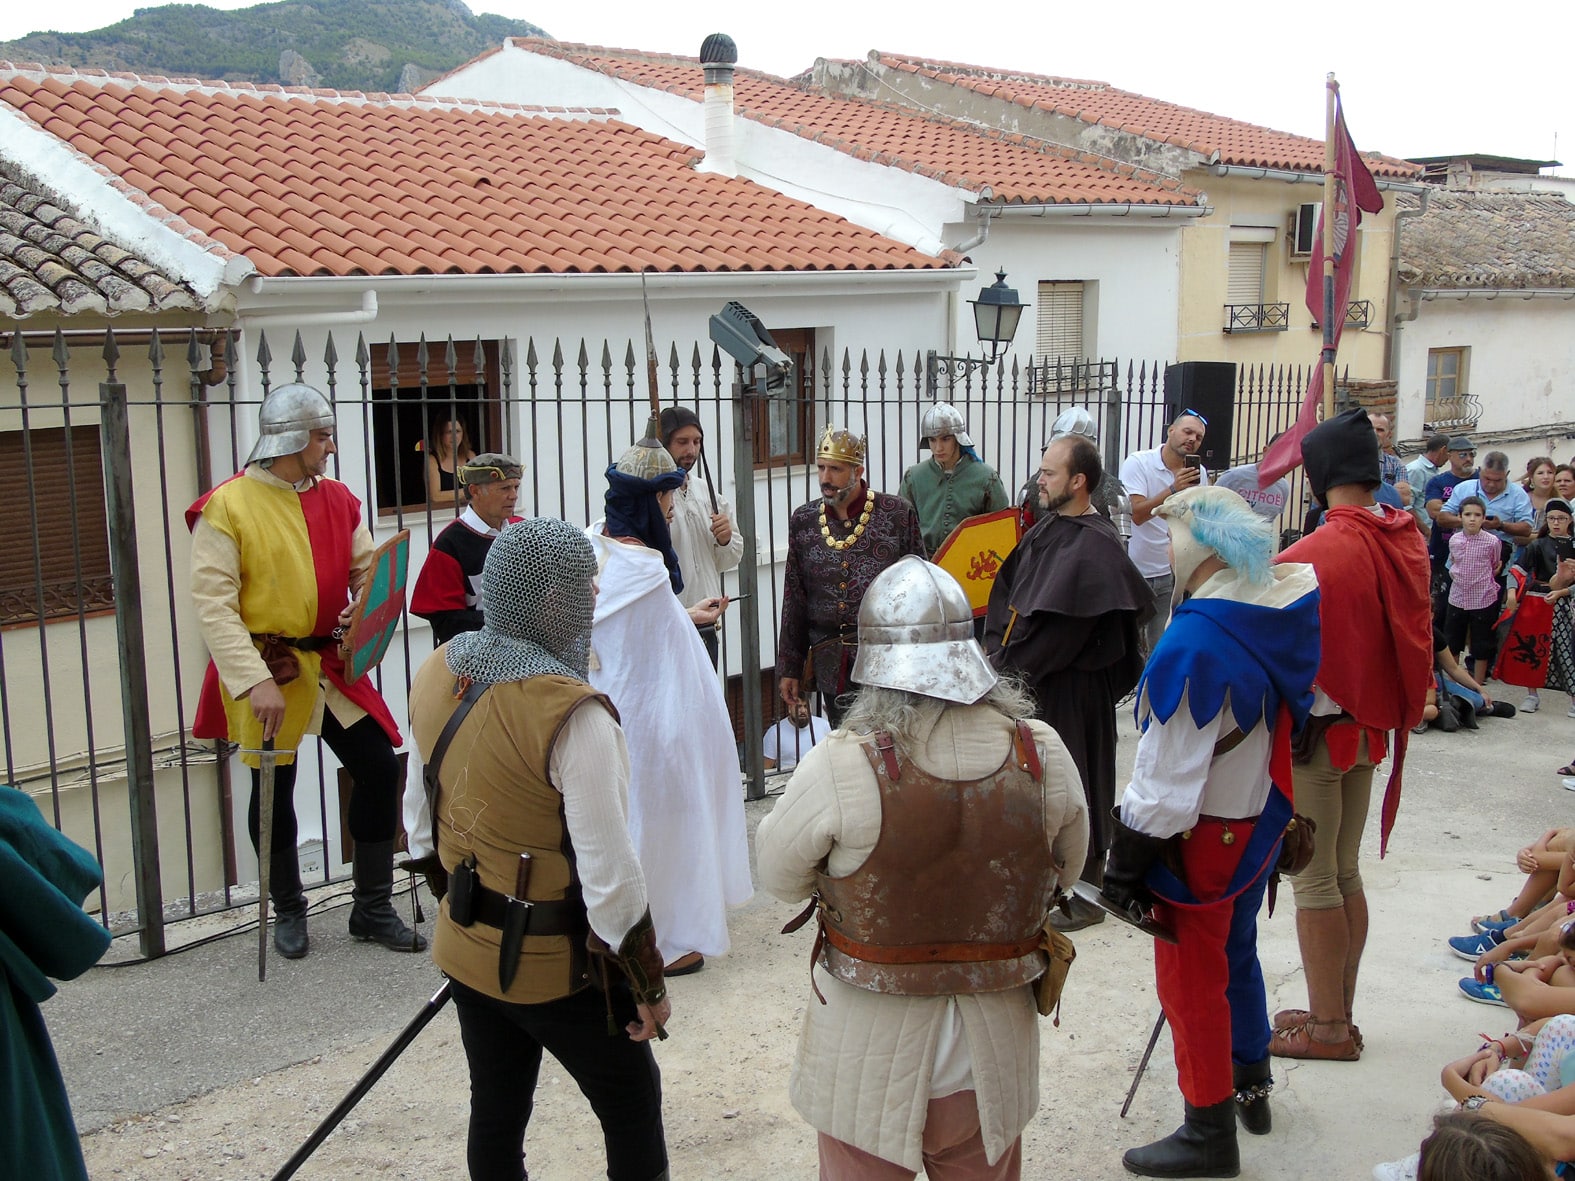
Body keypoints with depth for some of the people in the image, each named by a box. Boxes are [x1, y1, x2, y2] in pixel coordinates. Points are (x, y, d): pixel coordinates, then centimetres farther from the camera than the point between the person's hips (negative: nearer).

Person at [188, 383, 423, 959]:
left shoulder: (338, 499, 6)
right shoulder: (226, 507, -12)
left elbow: (366, 569, 11)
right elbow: (213, 605, -16)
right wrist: (255, 679, -24)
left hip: (330, 664, 5)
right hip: (265, 671, -5)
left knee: (379, 767, 1)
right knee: (274, 789, 8)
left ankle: (373, 907, 16)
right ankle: (288, 910, 30)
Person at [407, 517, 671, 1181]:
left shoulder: (436, 676, -3)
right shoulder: (571, 714, -26)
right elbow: (609, 870, -24)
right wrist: (648, 982, -12)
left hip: (466, 951, 7)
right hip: (558, 969, -7)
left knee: (495, 1118, 21)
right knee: (634, 1111, 13)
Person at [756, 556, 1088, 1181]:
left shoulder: (839, 768, -24)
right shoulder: (1042, 754, -13)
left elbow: (778, 876, -8)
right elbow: (1066, 871, 4)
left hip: (871, 1053, -3)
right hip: (993, 1047, 3)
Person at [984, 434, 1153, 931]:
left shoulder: (1095, 546, -19)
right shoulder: (1047, 529, 8)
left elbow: (1058, 628, -22)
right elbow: (1007, 595, 10)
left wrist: (1009, 667, -16)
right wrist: (1000, 654, -3)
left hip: (1069, 689, -8)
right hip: (1029, 683, 8)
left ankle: (1085, 893, 15)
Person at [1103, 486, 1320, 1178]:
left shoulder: (1193, 646, -29)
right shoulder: (1284, 616, -5)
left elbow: (1166, 780, -26)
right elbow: (1297, 713, 9)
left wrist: (1124, 865, -15)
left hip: (1204, 836, -8)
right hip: (1263, 818, 8)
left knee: (1191, 977, 7)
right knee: (1236, 950, 26)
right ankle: (1251, 1084, 44)